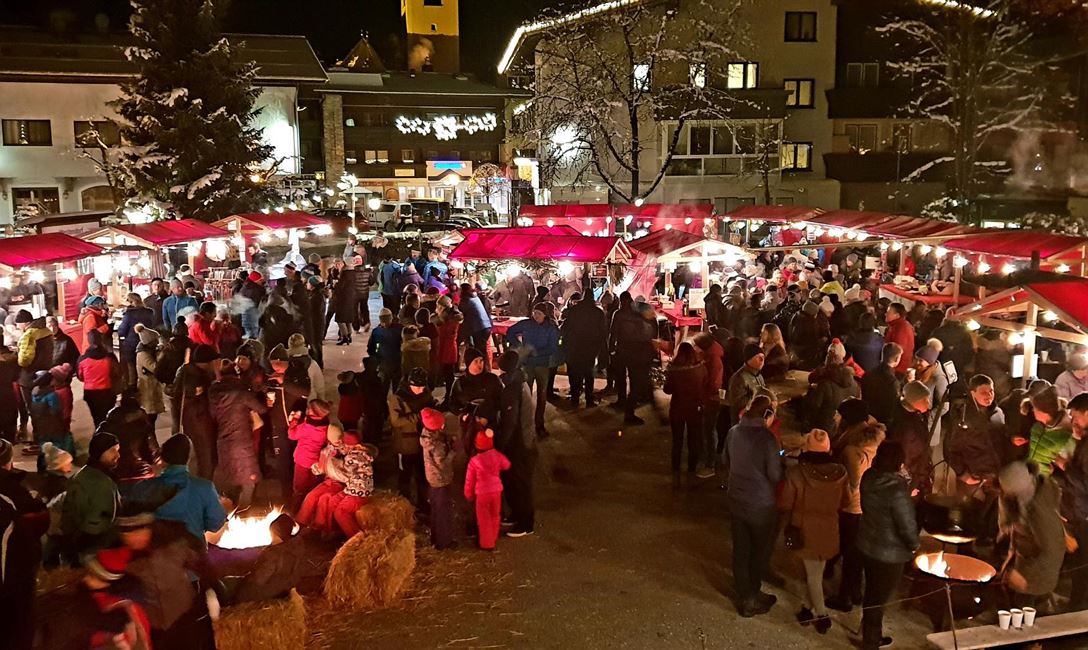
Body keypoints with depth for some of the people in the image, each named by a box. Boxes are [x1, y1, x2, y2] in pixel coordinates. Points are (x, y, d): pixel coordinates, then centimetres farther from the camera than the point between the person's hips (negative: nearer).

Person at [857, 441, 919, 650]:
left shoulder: (869, 477, -9)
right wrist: (914, 545, -4)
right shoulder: (897, 490, -31)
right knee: (879, 599, 12)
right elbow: (907, 526, -24)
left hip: (867, 544, 7)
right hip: (889, 553, -7)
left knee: (872, 593, 25)